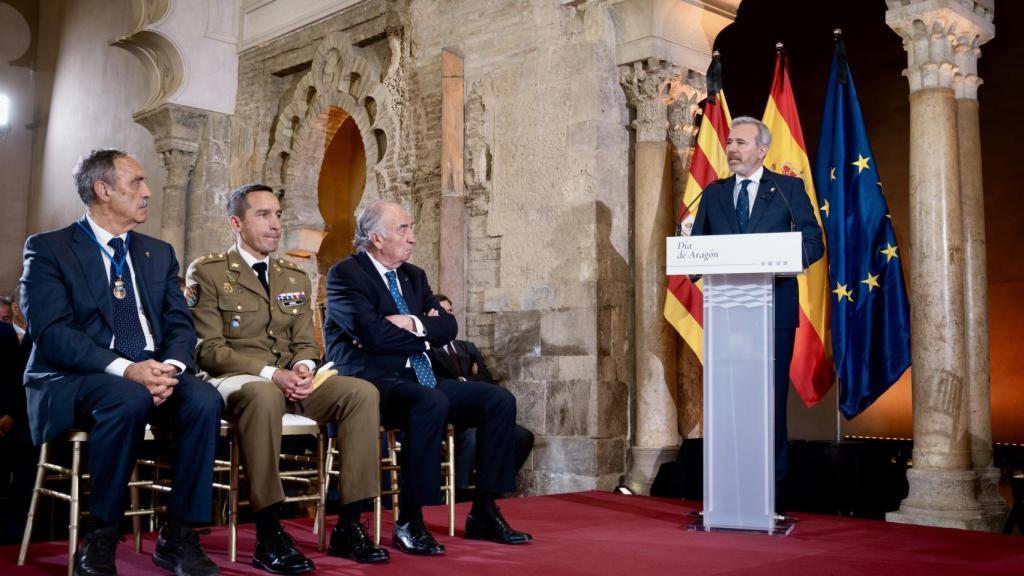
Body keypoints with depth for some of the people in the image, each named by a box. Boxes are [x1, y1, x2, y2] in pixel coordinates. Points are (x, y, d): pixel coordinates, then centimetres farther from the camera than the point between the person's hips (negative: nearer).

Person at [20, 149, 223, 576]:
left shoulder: (159, 253, 18)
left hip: (152, 373, 5)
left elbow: (180, 325, 9)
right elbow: (51, 331, -12)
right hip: (75, 380, -4)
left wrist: (170, 367, -15)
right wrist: (126, 369, -26)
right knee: (128, 398, -36)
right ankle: (99, 539, -18)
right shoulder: (47, 249, 1)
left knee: (205, 399, -26)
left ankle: (178, 536, -16)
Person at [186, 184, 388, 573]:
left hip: (289, 381, 6)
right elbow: (208, 349, -8)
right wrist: (269, 373, -21)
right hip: (233, 380, -5)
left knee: (363, 392, -21)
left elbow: (305, 343, 14)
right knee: (264, 395, -41)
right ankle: (269, 536, -34)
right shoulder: (207, 272, 0)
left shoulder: (295, 278, 18)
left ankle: (348, 527, -19)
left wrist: (302, 368, -11)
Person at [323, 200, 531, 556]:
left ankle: (484, 514, -4)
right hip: (370, 381, -8)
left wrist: (412, 324, -11)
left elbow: (448, 327, 8)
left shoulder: (414, 276, 18)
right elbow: (372, 332, -19)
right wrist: (425, 335, -5)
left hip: (416, 379, 8)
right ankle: (408, 522, -25)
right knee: (432, 403, -37)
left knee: (500, 400, -7)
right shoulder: (345, 274, -5)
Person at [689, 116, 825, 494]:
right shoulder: (713, 193, 15)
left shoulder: (789, 188, 6)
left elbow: (814, 242, -1)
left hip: (774, 308, -3)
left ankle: (771, 481, 10)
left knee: (771, 395, 1)